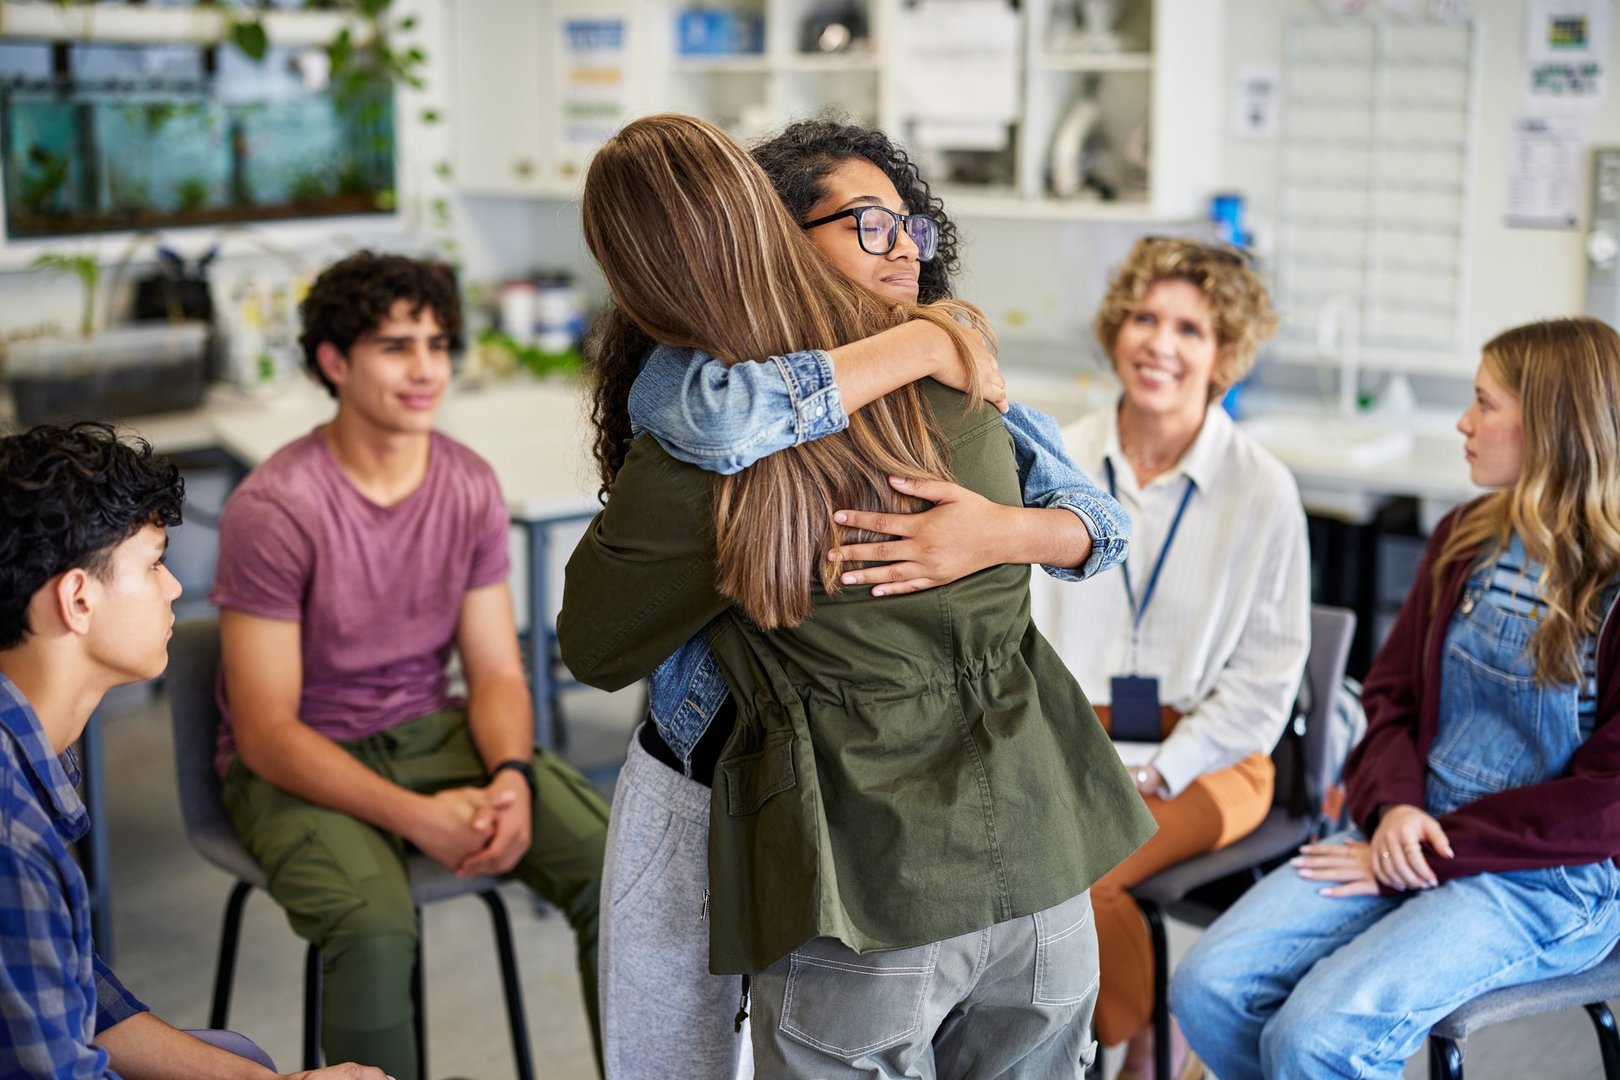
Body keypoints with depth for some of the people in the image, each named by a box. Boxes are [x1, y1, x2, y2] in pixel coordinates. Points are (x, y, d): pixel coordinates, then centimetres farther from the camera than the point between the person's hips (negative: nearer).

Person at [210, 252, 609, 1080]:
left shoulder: (469, 485, -2)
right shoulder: (273, 508, -18)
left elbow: (496, 674, 2)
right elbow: (266, 733, -18)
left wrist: (512, 777, -20)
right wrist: (416, 817, -28)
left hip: (433, 732, 5)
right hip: (299, 764, -4)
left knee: (618, 870, -18)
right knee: (377, 929, -34)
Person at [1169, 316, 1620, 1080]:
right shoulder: (1465, 540, 8)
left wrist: (1419, 859, -15)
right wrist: (1395, 807, -7)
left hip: (1553, 880, -6)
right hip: (1412, 834, 6)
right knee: (1209, 986, -13)